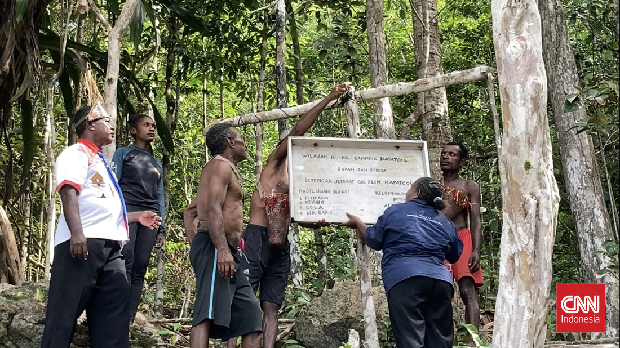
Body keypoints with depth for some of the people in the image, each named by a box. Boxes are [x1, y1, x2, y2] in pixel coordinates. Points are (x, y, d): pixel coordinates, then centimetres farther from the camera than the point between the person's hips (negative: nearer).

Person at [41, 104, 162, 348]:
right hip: (84, 241, -9)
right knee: (65, 312, -9)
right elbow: (68, 192, -14)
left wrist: (136, 217, 31)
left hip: (109, 245, 9)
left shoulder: (100, 161, 30)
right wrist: (76, 232, -27)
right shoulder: (76, 153, 3)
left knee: (114, 312, 3)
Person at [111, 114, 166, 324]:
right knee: (126, 263, -21)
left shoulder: (157, 163, 27)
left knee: (140, 268, -5)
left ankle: (129, 319, -6)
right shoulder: (123, 153, 13)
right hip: (127, 210, -5)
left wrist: (161, 229, 16)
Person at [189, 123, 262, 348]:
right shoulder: (221, 165, -2)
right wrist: (222, 250, -30)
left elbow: (191, 210, 33)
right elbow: (213, 208, -18)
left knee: (250, 313, 7)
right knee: (207, 313, -20)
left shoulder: (226, 169, 30)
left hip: (227, 251, 11)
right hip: (216, 250, -11)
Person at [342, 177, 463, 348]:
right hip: (440, 280, 4)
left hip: (406, 278, -4)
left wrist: (358, 223, 38)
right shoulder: (445, 222, 21)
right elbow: (455, 255, 30)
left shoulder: (395, 211, 10)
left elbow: (373, 241, 19)